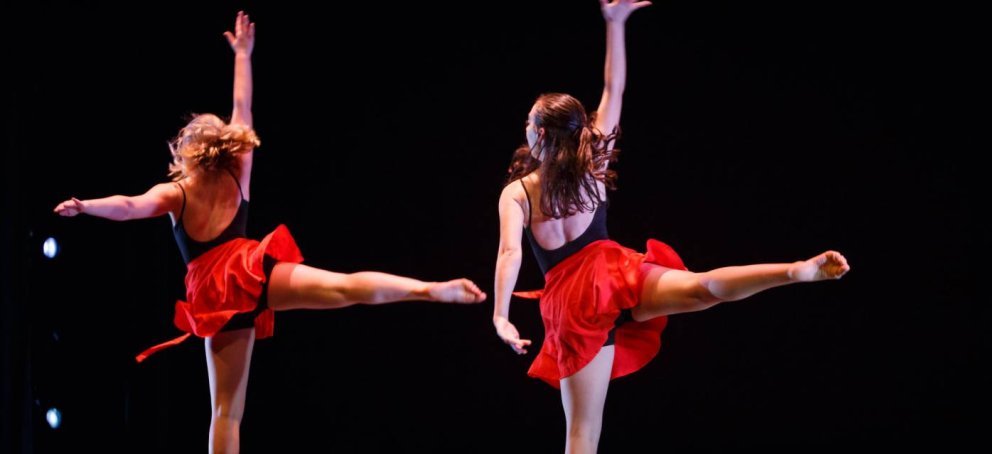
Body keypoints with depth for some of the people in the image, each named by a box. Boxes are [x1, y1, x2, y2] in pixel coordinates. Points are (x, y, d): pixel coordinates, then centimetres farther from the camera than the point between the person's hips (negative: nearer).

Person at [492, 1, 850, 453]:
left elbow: (511, 252, -8)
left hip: (571, 302, 0)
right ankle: (799, 270, -53)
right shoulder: (591, 165, 12)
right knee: (704, 287, -26)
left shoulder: (515, 193, 7)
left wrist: (500, 316, -15)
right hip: (612, 273, 0)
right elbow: (613, 91, 16)